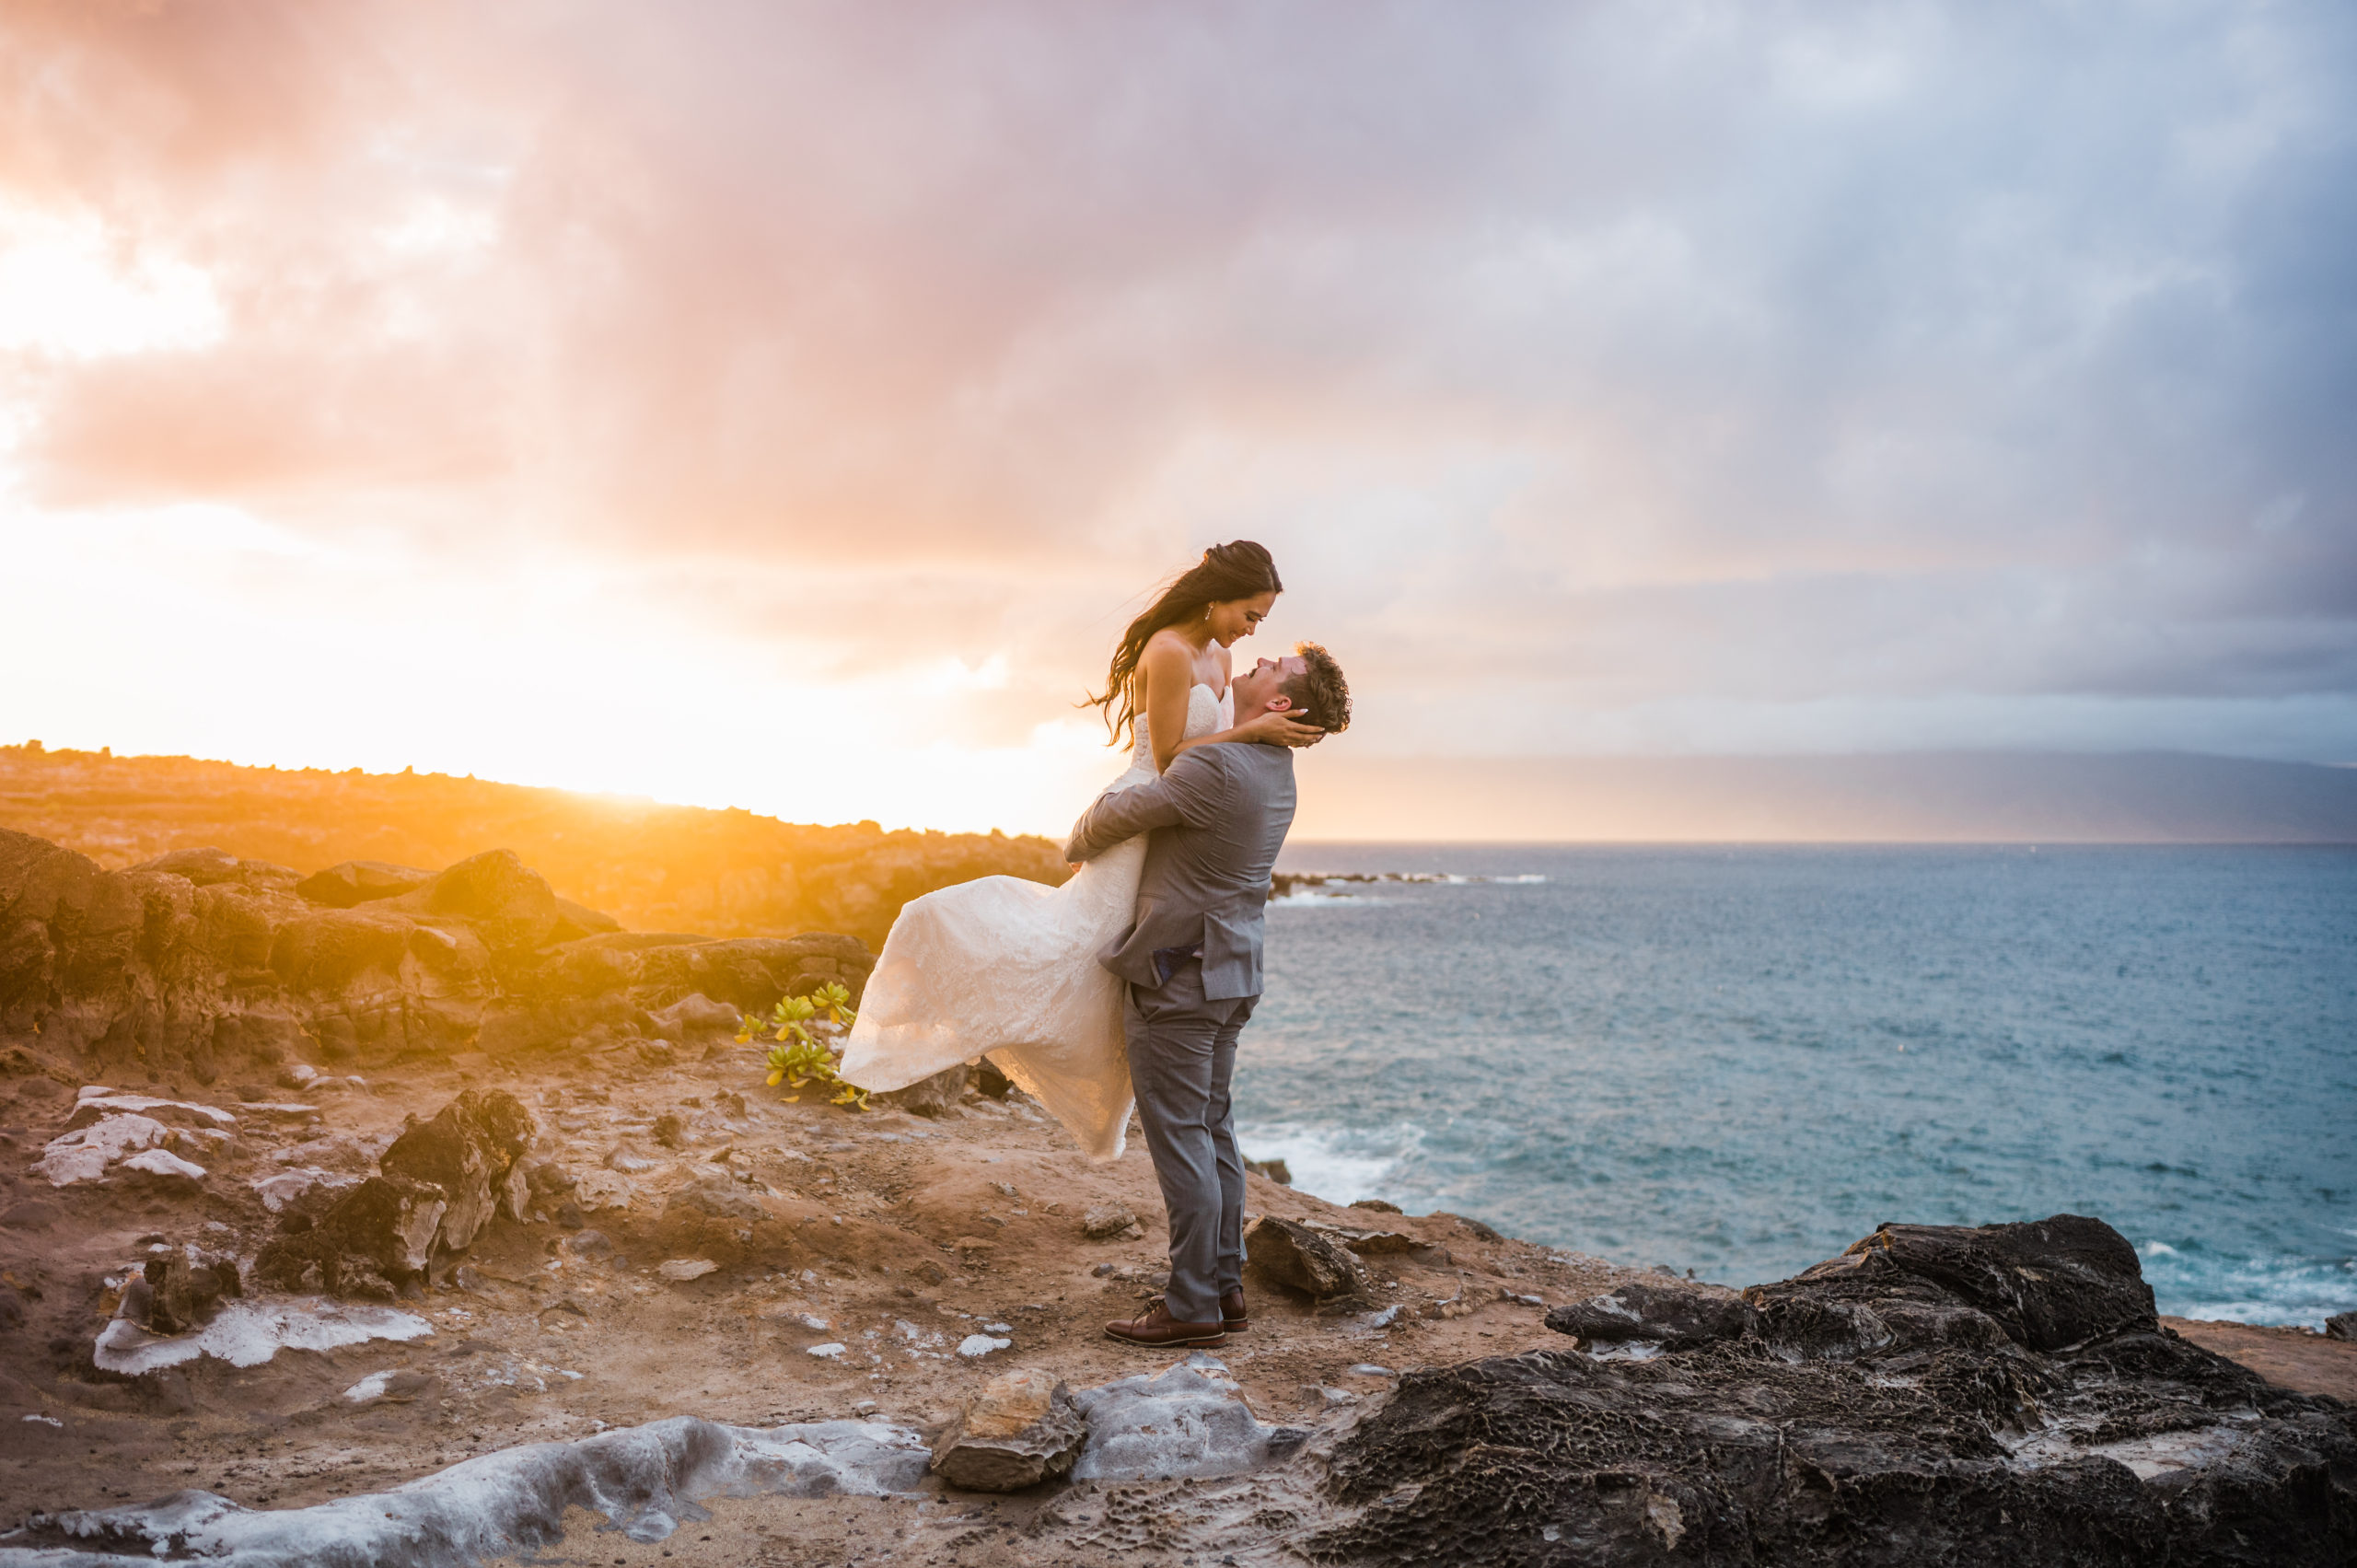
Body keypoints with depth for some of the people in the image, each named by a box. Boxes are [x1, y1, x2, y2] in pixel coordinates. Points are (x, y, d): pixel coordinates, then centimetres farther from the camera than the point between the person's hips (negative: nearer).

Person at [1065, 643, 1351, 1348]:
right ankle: (1226, 1289, 21)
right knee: (1213, 1130, 14)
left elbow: (1116, 816, -11)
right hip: (1230, 974, 9)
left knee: (1179, 1137, -2)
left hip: (1176, 977, -9)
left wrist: (1075, 846, 10)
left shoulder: (1216, 768, -22)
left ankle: (1192, 1305, 4)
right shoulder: (1276, 771, 8)